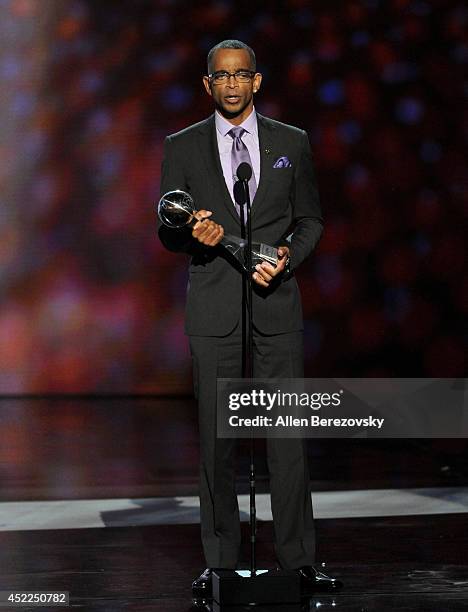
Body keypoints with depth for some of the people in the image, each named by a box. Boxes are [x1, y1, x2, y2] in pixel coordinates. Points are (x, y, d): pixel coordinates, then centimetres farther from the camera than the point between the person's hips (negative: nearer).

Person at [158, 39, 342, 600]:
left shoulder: (292, 143, 10)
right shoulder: (182, 147, 8)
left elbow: (310, 219, 13)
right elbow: (167, 229, 8)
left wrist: (288, 255, -7)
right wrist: (194, 235, -14)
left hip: (277, 305, 0)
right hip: (212, 309, 0)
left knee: (287, 433, -1)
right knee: (214, 438, 2)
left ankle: (298, 558, 7)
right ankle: (220, 561, 11)